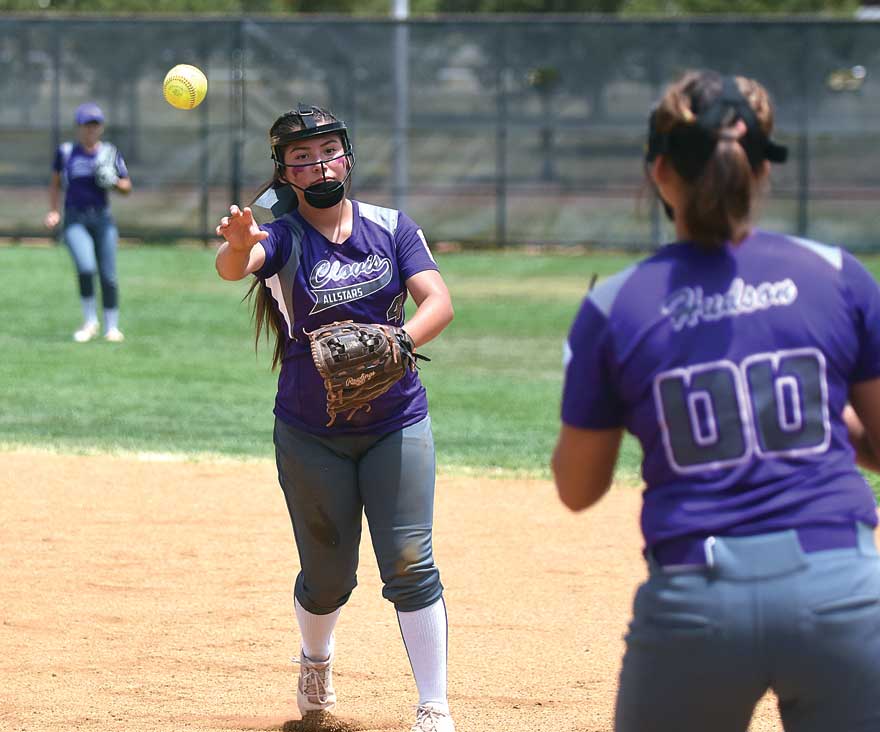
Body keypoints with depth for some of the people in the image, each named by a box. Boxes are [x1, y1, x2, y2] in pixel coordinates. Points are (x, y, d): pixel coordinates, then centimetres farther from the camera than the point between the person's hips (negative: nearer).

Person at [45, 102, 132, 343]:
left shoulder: (110, 153, 6)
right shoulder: (65, 152, 4)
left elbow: (127, 187, 12)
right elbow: (55, 183, 16)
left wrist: (114, 183, -9)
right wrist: (53, 211, 4)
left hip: (103, 219, 2)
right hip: (75, 220, -2)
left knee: (108, 275, -2)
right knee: (86, 268, -22)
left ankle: (111, 327, 13)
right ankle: (90, 322, -4)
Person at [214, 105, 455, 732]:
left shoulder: (392, 229, 0)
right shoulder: (282, 236, -7)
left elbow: (438, 300, -12)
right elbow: (234, 266, -30)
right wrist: (238, 246, -55)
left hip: (396, 423, 1)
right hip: (310, 434, -1)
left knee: (410, 564, -9)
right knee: (328, 577, 9)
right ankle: (317, 662, 42)